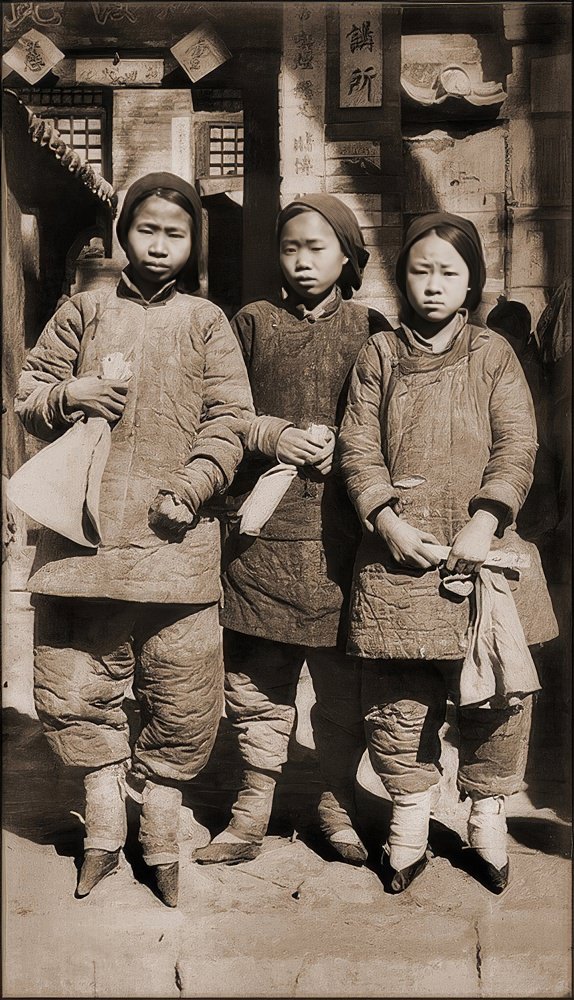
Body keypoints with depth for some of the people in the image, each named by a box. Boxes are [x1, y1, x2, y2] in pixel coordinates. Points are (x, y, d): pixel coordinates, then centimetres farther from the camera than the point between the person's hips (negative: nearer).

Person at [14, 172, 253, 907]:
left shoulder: (206, 323, 7)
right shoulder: (85, 311, 10)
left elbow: (229, 419, 2)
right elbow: (27, 395, 12)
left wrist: (193, 486, -13)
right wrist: (68, 395, -9)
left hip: (173, 536, -1)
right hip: (82, 529, 2)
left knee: (181, 695, 1)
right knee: (73, 687, 6)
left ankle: (160, 836, 23)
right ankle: (104, 828, 27)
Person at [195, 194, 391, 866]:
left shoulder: (370, 331, 9)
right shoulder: (251, 323, 11)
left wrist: (340, 444, -8)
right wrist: (270, 434, -9)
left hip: (341, 530, 0)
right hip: (261, 530, 1)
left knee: (343, 678, 4)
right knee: (256, 677, 5)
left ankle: (338, 805, 22)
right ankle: (252, 810, 18)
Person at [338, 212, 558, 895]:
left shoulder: (493, 355, 7)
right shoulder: (378, 356, 9)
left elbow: (517, 447, 0)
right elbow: (358, 448, 3)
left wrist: (482, 523, -12)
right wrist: (389, 522, -10)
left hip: (480, 553, 0)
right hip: (398, 552, 0)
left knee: (493, 695, 5)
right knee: (399, 695, 4)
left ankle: (486, 815, 25)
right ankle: (409, 817, 23)